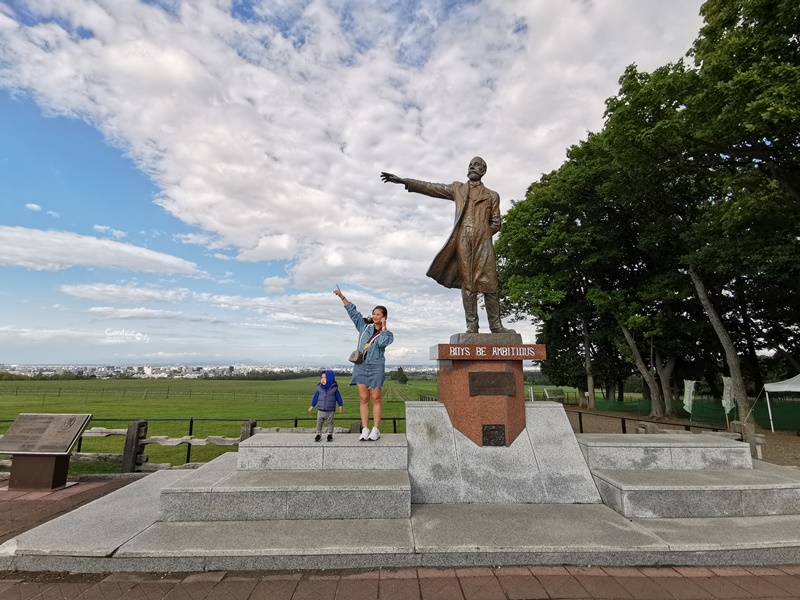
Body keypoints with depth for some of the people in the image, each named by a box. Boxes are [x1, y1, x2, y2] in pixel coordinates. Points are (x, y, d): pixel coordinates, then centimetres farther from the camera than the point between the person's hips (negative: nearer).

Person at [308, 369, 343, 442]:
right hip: (320, 410, 2)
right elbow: (315, 397, 6)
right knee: (319, 422, 5)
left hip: (330, 411, -1)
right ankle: (318, 434, 20)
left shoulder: (334, 388, -7)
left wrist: (341, 405, 1)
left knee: (330, 423, 7)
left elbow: (338, 397, 1)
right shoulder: (319, 388, -2)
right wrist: (312, 406, 7)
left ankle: (330, 435, 21)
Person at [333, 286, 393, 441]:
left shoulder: (387, 334, 4)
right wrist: (342, 296, 5)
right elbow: (352, 311, 10)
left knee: (376, 399, 1)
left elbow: (383, 342, -18)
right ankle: (365, 429, 7)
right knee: (363, 398, 3)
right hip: (361, 365, 3)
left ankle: (375, 430, 7)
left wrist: (383, 327, -8)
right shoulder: (365, 326, 11)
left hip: (376, 367, -2)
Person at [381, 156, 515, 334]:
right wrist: (402, 180, 8)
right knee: (467, 283, -4)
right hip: (463, 242, 0)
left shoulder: (492, 195, 18)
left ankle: (496, 325, -4)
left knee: (489, 283, -7)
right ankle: (471, 326, -4)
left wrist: (481, 234, 0)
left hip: (483, 242, 0)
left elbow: (496, 223, 15)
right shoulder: (457, 188, 20)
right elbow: (430, 187, 14)